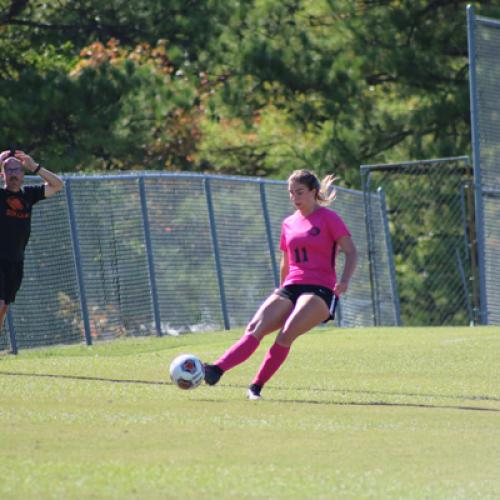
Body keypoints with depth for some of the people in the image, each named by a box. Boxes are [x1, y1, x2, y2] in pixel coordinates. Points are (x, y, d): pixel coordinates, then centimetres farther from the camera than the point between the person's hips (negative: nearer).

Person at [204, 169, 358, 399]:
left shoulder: (329, 218, 2)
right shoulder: (289, 224, 19)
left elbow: (351, 252, -5)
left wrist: (344, 280, -20)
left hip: (321, 291, -5)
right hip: (291, 288, 5)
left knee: (286, 334, -28)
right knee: (255, 328, -19)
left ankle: (256, 387, -23)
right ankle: (216, 369, -37)